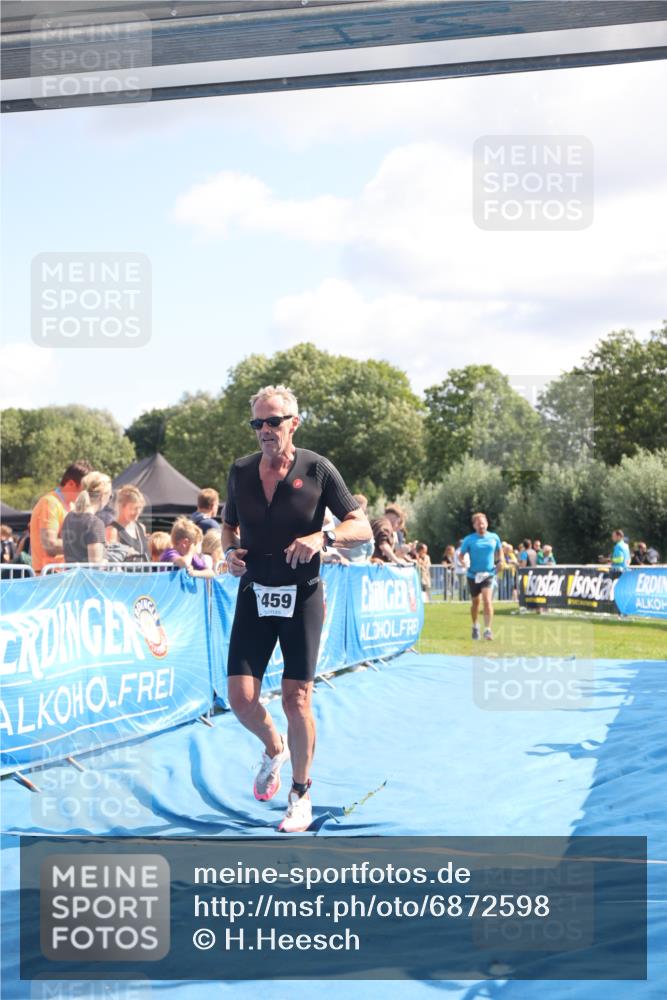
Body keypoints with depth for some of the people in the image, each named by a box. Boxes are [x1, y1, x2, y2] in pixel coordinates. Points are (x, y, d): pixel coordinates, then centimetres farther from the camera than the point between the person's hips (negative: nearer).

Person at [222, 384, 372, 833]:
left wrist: (323, 536, -22)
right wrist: (230, 551, -3)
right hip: (254, 595, 3)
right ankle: (274, 749, 29)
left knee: (297, 697, -5)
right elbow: (229, 525, 19)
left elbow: (362, 528, -4)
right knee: (241, 696, -5)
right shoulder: (240, 471, 4)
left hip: (302, 597, -3)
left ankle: (301, 796, 12)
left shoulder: (317, 470, -5)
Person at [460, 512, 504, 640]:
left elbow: (500, 551, 19)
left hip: (488, 574, 0)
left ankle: (488, 629, -16)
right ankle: (475, 626, 36)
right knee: (476, 602, 13)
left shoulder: (494, 537, 2)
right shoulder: (469, 539, -4)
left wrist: (501, 561, 1)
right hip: (473, 575, 0)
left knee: (487, 601, -17)